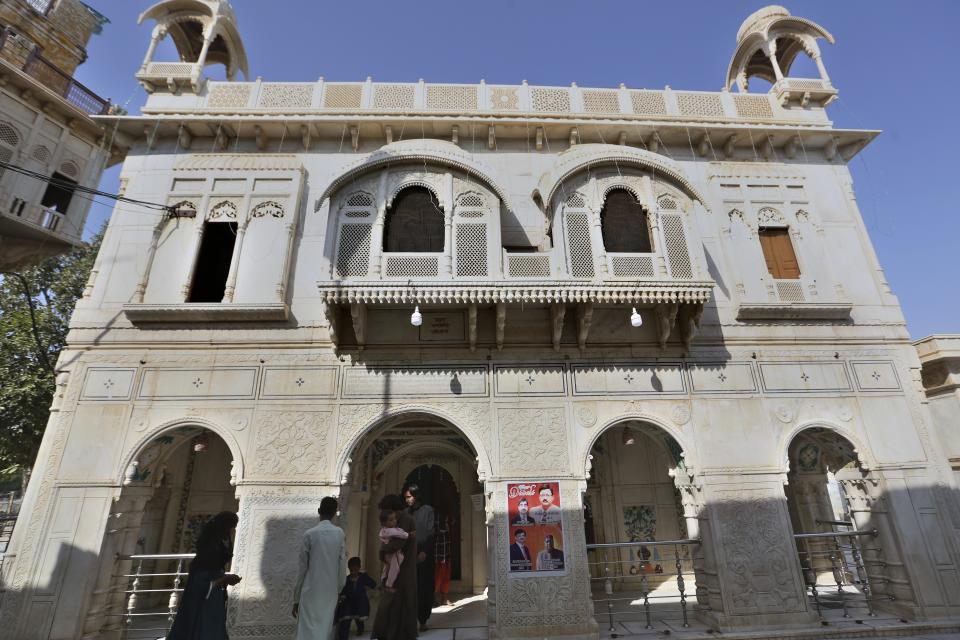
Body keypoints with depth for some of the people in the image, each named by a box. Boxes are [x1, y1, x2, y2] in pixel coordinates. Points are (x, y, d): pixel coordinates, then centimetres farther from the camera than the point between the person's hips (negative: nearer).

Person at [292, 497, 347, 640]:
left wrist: (296, 598, 7)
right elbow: (342, 567, 2)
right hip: (330, 593, 2)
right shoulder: (340, 534, -1)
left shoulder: (309, 534, -7)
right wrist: (338, 589, 14)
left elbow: (303, 569, -3)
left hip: (310, 593, -2)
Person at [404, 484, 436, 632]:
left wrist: (424, 551, -15)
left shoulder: (427, 510, 0)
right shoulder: (405, 512, 11)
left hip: (424, 554, -3)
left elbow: (431, 532, -6)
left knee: (424, 588, 2)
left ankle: (423, 620, 12)